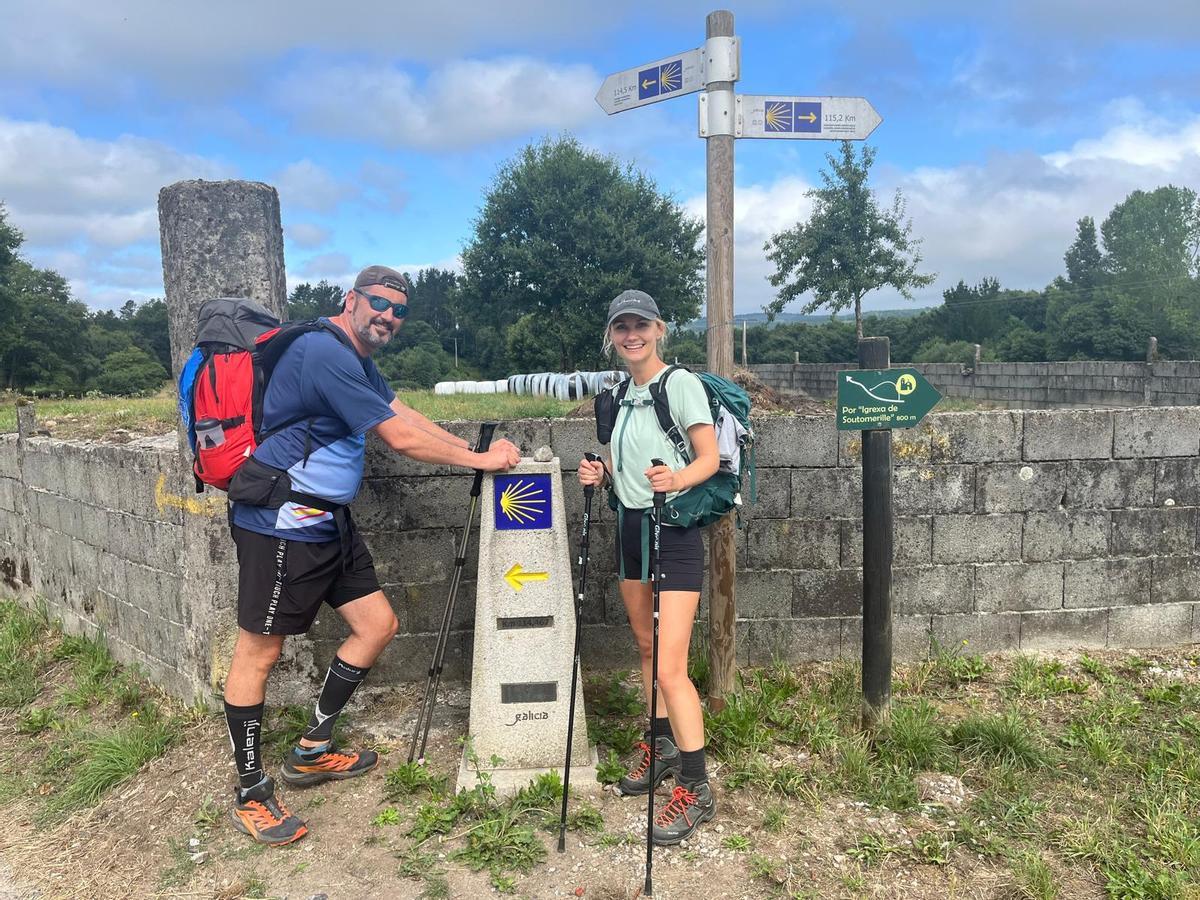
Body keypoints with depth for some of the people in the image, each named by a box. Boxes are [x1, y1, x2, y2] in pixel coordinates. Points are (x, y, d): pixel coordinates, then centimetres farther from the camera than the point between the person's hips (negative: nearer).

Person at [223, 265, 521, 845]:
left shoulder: (357, 361, 15)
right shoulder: (325, 352, -18)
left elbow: (402, 412, 14)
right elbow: (400, 438, -20)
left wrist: (478, 449, 3)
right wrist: (481, 461, -10)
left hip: (327, 522, 10)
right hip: (280, 524, -10)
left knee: (377, 624, 10)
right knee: (259, 650, 1)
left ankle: (311, 752, 24)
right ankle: (250, 795, 15)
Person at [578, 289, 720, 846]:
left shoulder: (680, 383, -10)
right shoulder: (620, 394, 11)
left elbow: (710, 459, -14)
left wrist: (676, 479, -34)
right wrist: (600, 474, -2)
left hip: (673, 532, -8)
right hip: (631, 527, 8)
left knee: (670, 667, -9)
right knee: (646, 646, 17)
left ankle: (695, 789, 4)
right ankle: (661, 748, 35)